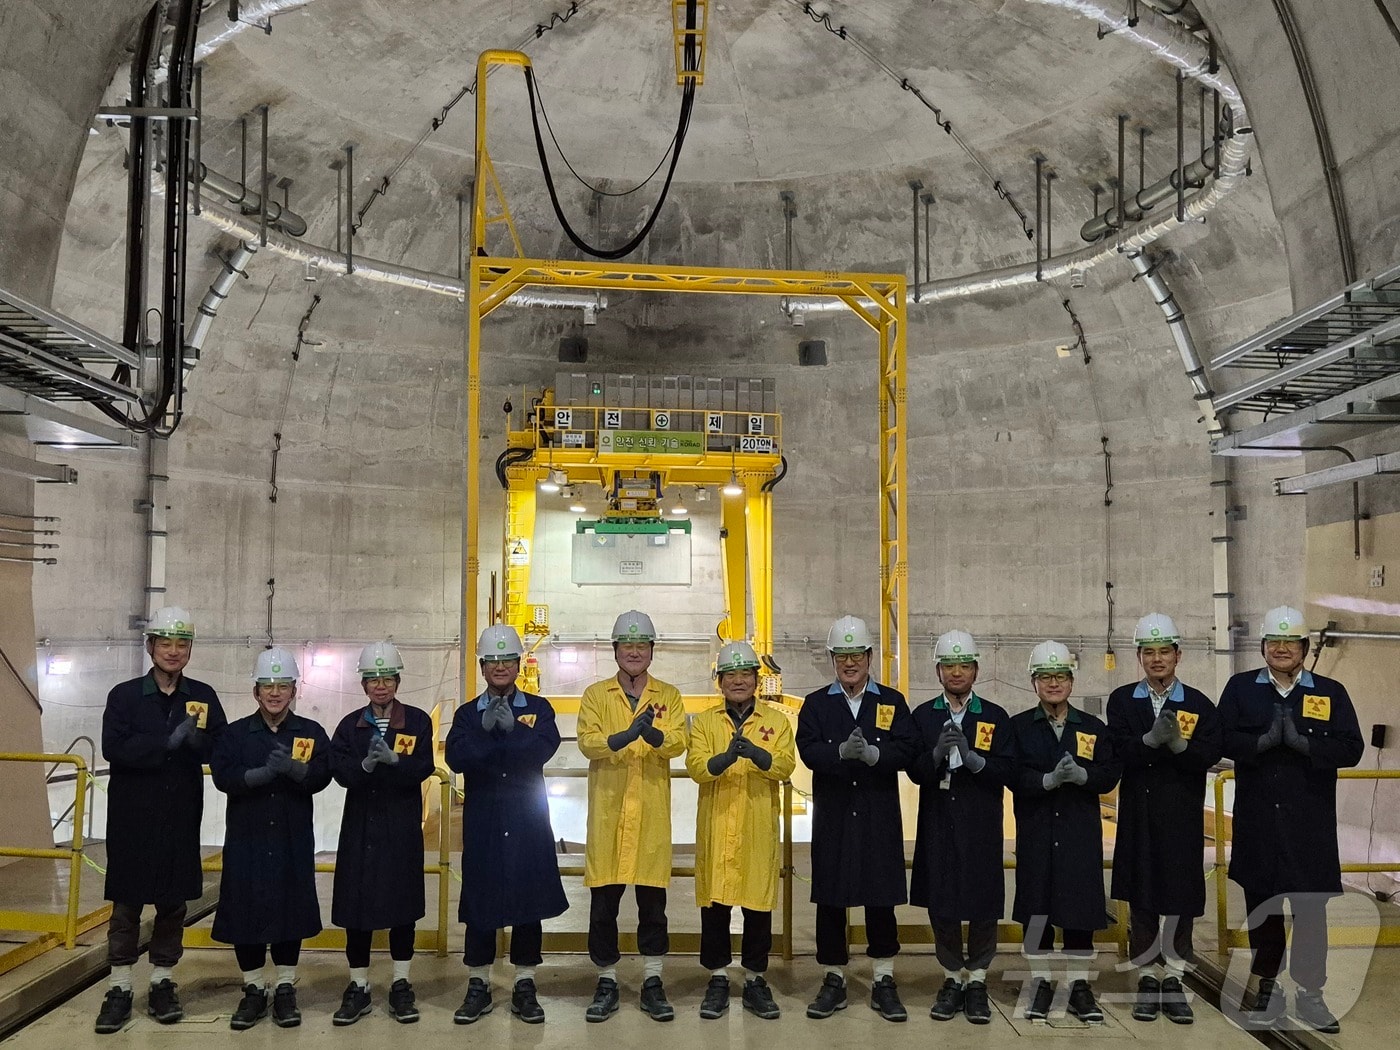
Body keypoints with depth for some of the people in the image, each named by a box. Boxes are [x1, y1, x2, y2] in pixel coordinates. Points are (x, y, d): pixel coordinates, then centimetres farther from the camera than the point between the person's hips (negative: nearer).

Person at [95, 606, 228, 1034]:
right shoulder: (125, 695, -1)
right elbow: (114, 748, -15)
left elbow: (221, 749, -1)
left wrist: (197, 740, -22)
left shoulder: (203, 696, 6)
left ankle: (162, 984, 20)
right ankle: (119, 989, 13)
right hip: (133, 815, -2)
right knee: (127, 903, 3)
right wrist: (169, 742, -22)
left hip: (181, 815, 2)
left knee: (173, 902, 8)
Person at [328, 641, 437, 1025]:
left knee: (402, 904, 4)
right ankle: (358, 987, 14)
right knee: (356, 904, 2)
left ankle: (401, 986, 16)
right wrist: (365, 764, -26)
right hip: (360, 824, 1)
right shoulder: (350, 725, 7)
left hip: (402, 825, -1)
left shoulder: (417, 721, 2)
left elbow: (423, 768, -10)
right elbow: (339, 771, -6)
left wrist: (393, 759, -28)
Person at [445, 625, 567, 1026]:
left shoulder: (538, 708, 6)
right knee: (480, 899, 3)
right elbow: (456, 758, -10)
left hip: (528, 820, 0)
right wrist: (487, 728, -21)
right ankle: (478, 985, 16)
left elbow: (545, 749, -13)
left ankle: (525, 986, 15)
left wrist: (510, 728, -22)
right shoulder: (467, 713, 8)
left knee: (528, 899, 4)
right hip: (483, 821, 0)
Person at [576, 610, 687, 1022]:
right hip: (608, 811, 0)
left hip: (652, 812, 0)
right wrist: (623, 737, -28)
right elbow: (587, 741, -9)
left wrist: (654, 735, -30)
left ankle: (653, 983, 16)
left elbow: (678, 742, -7)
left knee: (653, 898, 4)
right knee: (603, 900, 3)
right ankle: (606, 983, 17)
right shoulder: (596, 694, 7)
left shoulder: (668, 695, 9)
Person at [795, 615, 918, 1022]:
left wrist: (872, 753, -25)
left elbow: (905, 750, -7)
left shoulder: (892, 702, 8)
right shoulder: (816, 704, 7)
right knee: (830, 899, 5)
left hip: (879, 817, 0)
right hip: (832, 816, 0)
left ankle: (884, 982, 17)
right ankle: (834, 980, 19)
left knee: (881, 899, 3)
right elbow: (809, 751, -9)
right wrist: (842, 752, -28)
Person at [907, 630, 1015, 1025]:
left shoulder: (996, 717, 3)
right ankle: (953, 978, 22)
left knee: (984, 906, 3)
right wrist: (937, 753, -21)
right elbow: (915, 771, -2)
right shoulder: (923, 716, 5)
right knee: (940, 904, 6)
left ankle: (977, 982, 19)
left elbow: (1007, 771, -5)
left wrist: (971, 757, -21)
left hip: (981, 829, -1)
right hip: (937, 826, 1)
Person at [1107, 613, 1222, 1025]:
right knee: (1140, 899, 5)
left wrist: (1179, 743, -24)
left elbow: (1209, 756, -7)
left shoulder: (1198, 704, 4)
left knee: (1181, 899, 3)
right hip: (1138, 815, 0)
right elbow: (1118, 753, -8)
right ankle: (1147, 978, 16)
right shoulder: (1121, 700, 4)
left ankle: (1173, 980, 15)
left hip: (1182, 818, 0)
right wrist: (1151, 739, -24)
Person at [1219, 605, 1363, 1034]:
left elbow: (1351, 748, -7)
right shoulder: (1240, 688, 4)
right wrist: (1265, 739, -20)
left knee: (1311, 909, 3)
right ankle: (1267, 990, 22)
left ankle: (1310, 994, 16)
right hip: (1257, 821, 1)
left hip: (1311, 824, 0)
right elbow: (1223, 740, -6)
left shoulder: (1331, 692, 3)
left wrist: (1300, 741, -19)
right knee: (1262, 906, 9)